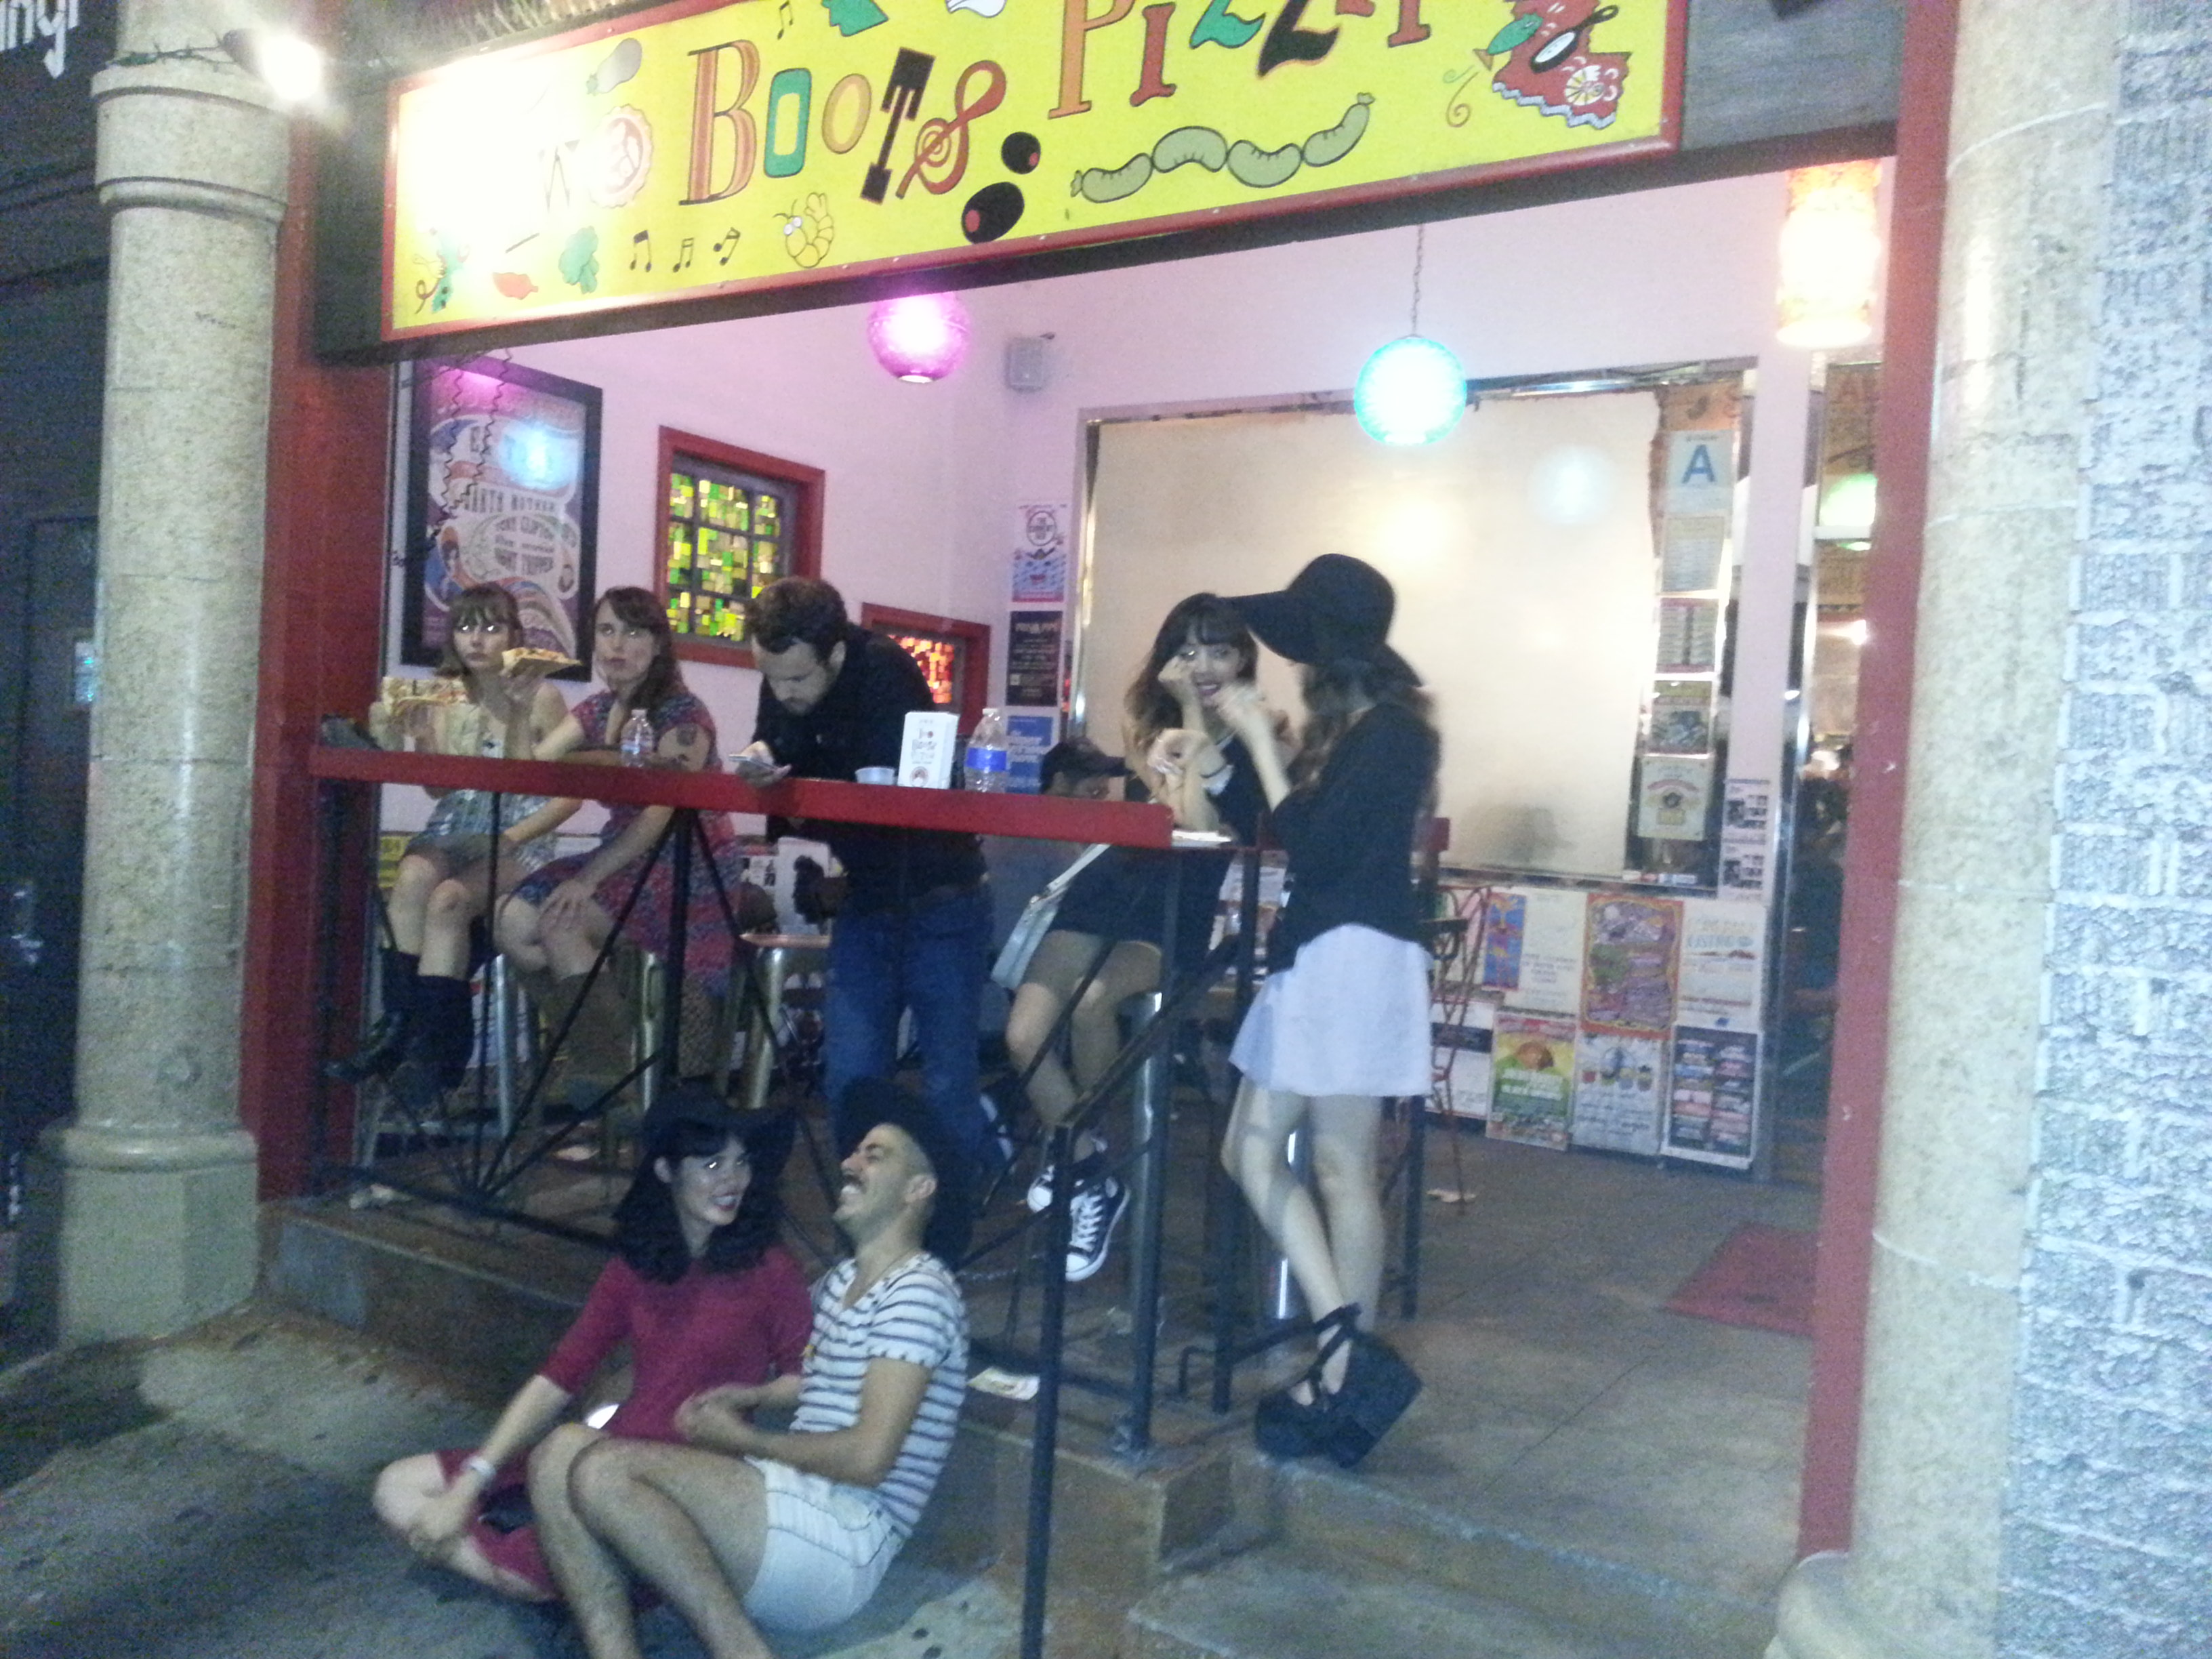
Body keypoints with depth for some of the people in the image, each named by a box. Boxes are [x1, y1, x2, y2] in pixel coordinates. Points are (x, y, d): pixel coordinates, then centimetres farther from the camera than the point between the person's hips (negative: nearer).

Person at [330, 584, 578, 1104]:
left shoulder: (541, 698, -2)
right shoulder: (444, 696, 11)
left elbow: (570, 793, -5)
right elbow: (441, 789, 6)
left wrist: (513, 837, -16)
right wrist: (413, 738, -10)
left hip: (518, 843, -3)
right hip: (451, 832, 4)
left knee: (449, 898, -30)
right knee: (414, 875, -30)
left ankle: (429, 1043, -21)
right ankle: (398, 1026, -27)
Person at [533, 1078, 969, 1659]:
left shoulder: (918, 1291, -10)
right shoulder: (840, 1280, 20)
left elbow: (868, 1456, -18)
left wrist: (744, 1440, -5)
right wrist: (756, 1395, 17)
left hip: (838, 1546, -9)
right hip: (793, 1509, 9)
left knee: (604, 1471, -25)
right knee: (556, 1463, -6)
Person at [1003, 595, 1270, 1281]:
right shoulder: (1150, 723, 9)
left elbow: (1210, 832, -16)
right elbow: (1186, 818, -8)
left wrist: (1202, 726, -13)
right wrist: (1194, 715, -9)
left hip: (1181, 912, -4)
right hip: (1109, 889, 4)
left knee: (1091, 1001, -32)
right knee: (1024, 1036, -15)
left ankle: (1075, 1157, -4)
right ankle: (1091, 1177, 9)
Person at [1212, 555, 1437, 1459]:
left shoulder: (1391, 733, -11)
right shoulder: (1345, 730, 17)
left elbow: (1313, 847, -17)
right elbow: (1289, 832, 14)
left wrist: (1260, 740, -11)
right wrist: (1249, 743, 13)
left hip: (1355, 959, -10)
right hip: (1311, 958, 10)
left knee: (1342, 1170, -3)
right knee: (1251, 1153, 7)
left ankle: (1342, 1376, 6)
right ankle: (1337, 1337, 12)